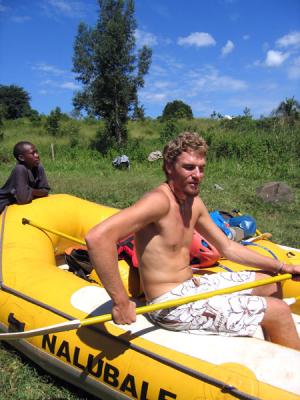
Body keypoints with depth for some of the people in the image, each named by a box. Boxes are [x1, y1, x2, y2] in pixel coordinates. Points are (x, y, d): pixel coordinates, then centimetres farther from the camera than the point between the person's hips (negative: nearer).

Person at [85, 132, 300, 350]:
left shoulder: (194, 202, 6)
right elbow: (97, 237, -34)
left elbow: (227, 247, 15)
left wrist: (280, 267, 12)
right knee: (279, 312, -7)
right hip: (172, 305, -9)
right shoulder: (159, 200, -22)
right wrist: (121, 303, -29)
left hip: (192, 285, 9)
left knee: (272, 284, 19)